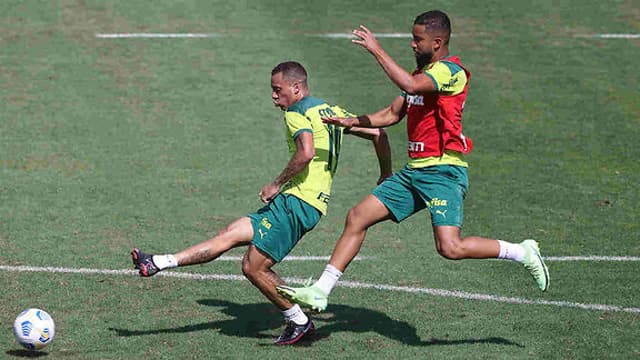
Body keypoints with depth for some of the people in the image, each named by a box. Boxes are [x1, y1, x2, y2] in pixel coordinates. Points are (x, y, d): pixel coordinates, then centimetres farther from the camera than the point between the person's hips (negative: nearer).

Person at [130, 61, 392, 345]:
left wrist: (277, 184, -14)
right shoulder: (332, 111, 19)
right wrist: (386, 175, 32)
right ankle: (158, 263, 2)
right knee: (230, 234, 4)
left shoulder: (297, 112, -7)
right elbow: (377, 133, 20)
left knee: (254, 267, -7)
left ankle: (299, 322, 7)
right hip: (310, 203, 9)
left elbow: (306, 152, -26)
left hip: (298, 201, -9)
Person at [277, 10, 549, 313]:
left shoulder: (450, 71, -13)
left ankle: (522, 253, 1)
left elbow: (410, 85, -32)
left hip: (443, 173, -9)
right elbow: (394, 113, 25)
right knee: (357, 218, 4)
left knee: (450, 248, -20)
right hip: (414, 171, 9)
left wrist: (377, 50, -22)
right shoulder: (421, 71, 17)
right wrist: (352, 122, 12)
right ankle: (320, 292, 8)